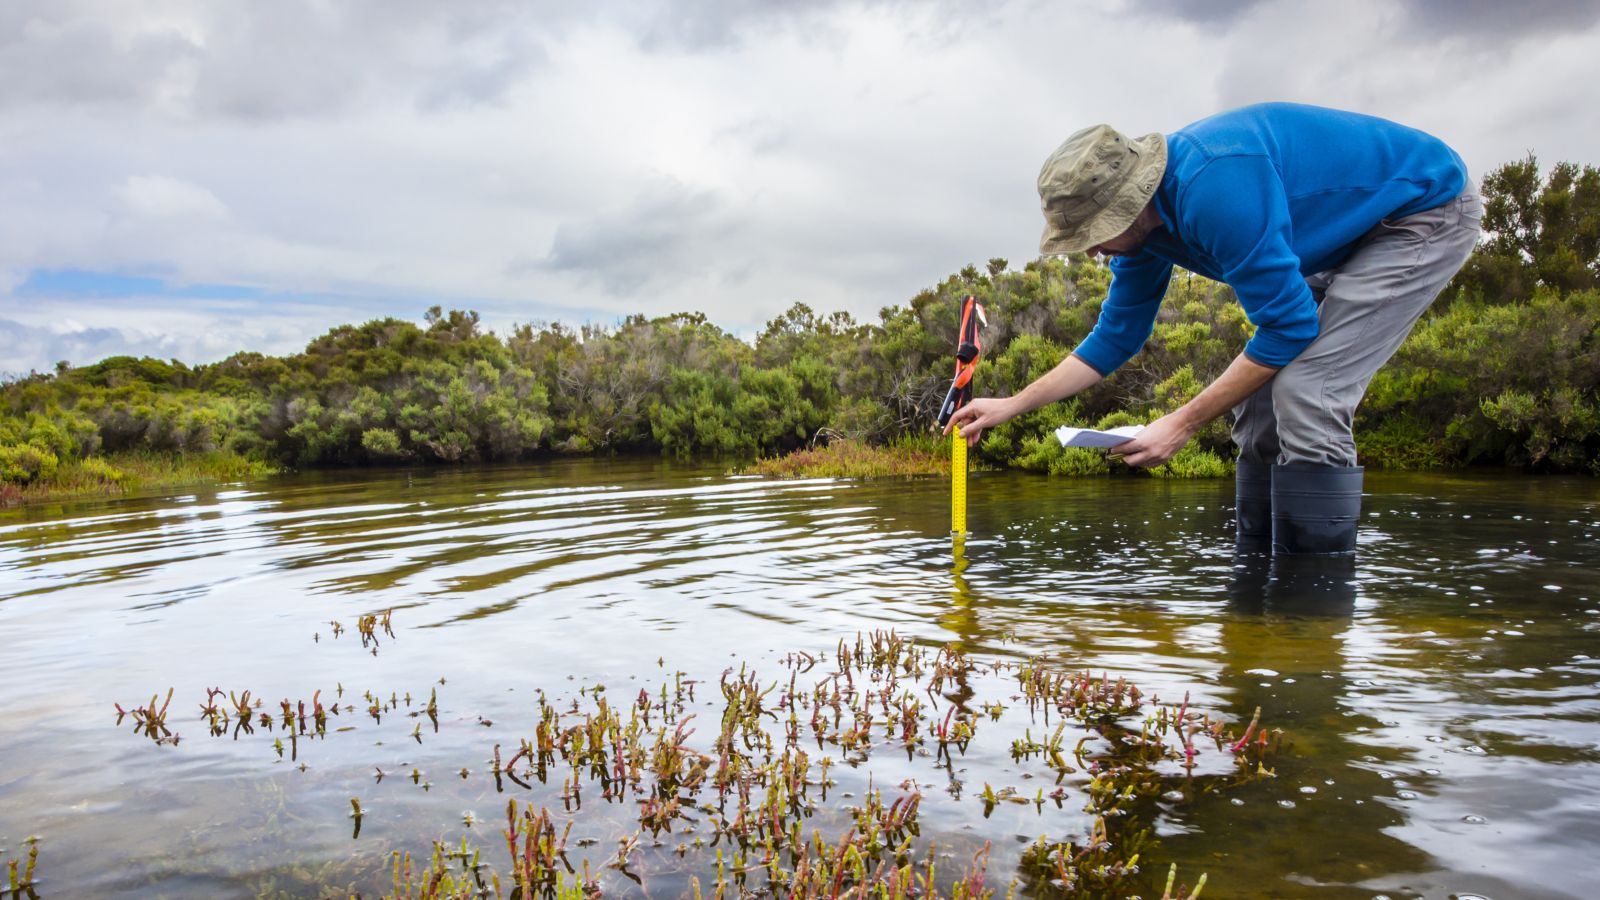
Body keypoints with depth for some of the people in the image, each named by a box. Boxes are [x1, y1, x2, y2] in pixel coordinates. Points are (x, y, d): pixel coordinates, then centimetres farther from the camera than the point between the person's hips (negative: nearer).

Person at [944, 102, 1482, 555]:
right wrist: (1011, 406, 3)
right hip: (1347, 234, 9)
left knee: (1305, 398, -22)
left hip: (1427, 209, -9)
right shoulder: (1143, 220, -5)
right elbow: (1115, 338, 6)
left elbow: (1289, 326, -28)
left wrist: (1183, 423, -23)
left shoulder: (1214, 186, -35)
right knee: (1260, 397, 2)